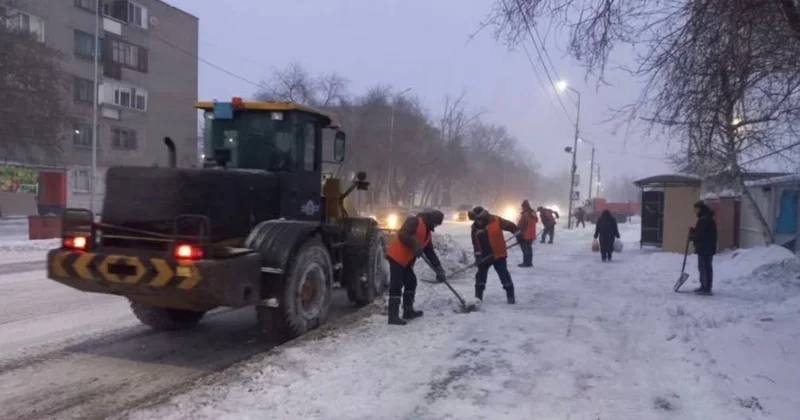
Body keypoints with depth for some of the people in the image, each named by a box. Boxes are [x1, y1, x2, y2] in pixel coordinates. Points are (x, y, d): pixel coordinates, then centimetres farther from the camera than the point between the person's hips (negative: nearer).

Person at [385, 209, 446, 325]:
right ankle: (393, 316, -9)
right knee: (396, 286, -10)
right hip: (396, 257, -10)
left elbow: (430, 253, 17)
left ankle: (408, 311, 27)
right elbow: (402, 234, -24)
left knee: (411, 283, 17)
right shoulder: (414, 221, -9)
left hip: (406, 261, 10)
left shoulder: (427, 233, 18)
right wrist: (415, 245, -25)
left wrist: (439, 269, 10)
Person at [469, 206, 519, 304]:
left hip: (498, 255, -4)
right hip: (484, 257, 4)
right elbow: (475, 243, 1)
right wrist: (477, 255, -5)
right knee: (480, 276, 8)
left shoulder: (496, 221, -14)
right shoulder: (475, 227, -1)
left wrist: (519, 235, -9)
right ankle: (478, 297, 19)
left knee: (504, 275, 0)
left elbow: (510, 226, -8)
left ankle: (510, 296, 10)